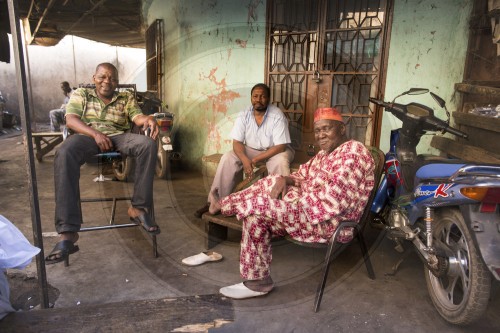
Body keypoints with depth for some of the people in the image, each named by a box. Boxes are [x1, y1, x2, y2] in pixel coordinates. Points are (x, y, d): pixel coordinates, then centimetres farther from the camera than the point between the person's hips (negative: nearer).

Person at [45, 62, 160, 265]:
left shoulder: (127, 97, 22)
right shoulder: (81, 94, 18)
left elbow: (137, 117, 3)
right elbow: (70, 120, 2)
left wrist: (148, 119, -24)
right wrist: (96, 134, -18)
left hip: (119, 137, 2)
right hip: (87, 136, -1)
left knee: (148, 144, -31)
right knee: (64, 154, -37)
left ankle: (138, 208, -26)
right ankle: (68, 232, -42)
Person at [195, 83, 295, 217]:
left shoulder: (277, 115, -20)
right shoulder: (244, 115, -10)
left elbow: (280, 146, -24)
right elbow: (237, 142, -12)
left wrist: (255, 160, -29)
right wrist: (245, 160, -33)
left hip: (274, 151, -3)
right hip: (251, 150, 3)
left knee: (280, 162, -37)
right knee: (227, 159, -19)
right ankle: (214, 202, -14)